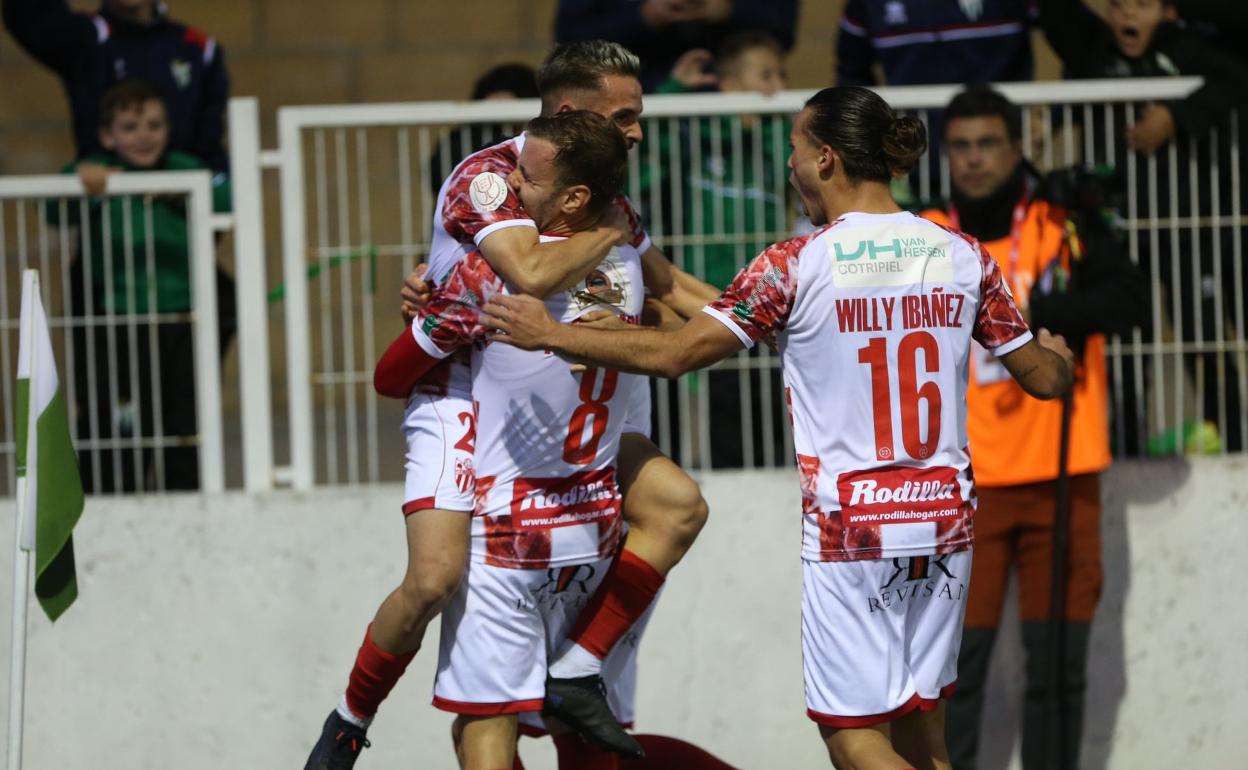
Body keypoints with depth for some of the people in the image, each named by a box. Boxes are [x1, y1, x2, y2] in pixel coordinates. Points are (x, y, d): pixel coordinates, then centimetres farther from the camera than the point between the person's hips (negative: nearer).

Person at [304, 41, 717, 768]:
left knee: (679, 505, -7)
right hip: (461, 402, -7)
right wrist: (610, 233, -20)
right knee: (435, 578, -21)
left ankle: (577, 673, -5)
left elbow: (672, 288, 23)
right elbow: (534, 274, -37)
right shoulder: (488, 179, -18)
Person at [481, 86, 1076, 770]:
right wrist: (1057, 354, 35)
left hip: (848, 528, -5)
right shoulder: (963, 257, 2)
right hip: (943, 518, 5)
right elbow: (1044, 379, 11)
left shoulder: (796, 265, -10)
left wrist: (549, 335, 0)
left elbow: (673, 354, -11)